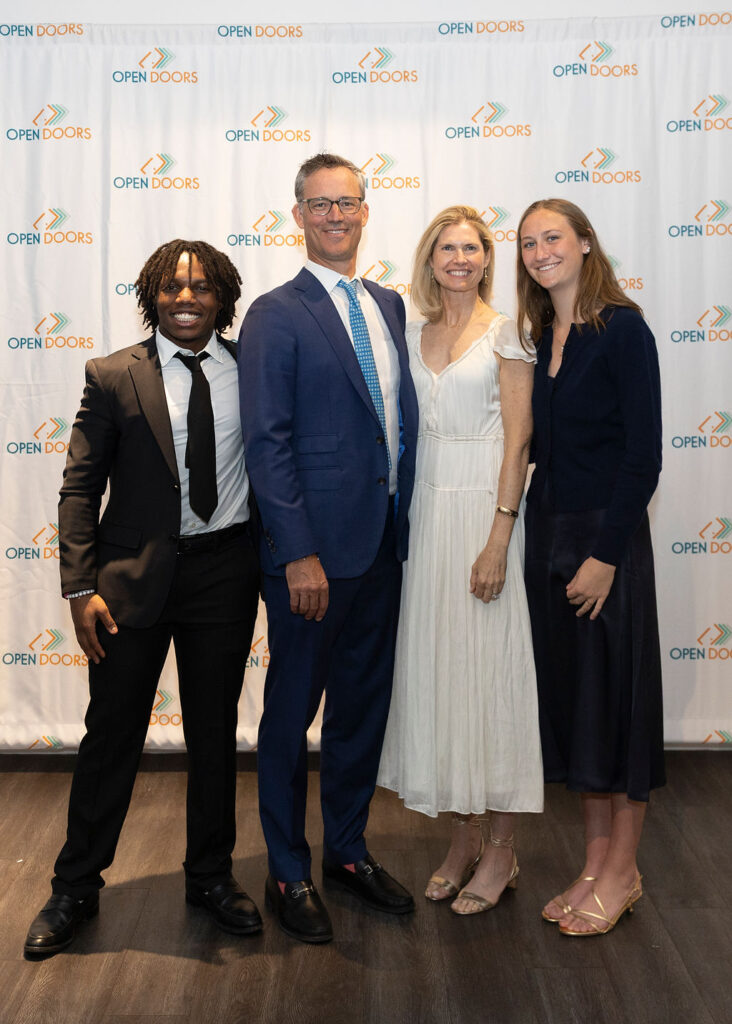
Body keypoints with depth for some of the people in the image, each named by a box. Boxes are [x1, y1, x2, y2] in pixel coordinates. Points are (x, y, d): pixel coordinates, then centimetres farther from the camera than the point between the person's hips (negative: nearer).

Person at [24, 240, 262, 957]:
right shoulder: (114, 377, -1)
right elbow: (80, 488, -2)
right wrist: (80, 587, -9)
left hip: (225, 569, 2)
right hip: (135, 572, -1)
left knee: (215, 731, 12)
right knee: (111, 732, 7)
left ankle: (211, 876, 32)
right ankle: (76, 888, 26)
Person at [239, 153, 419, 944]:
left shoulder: (390, 306, 13)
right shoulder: (275, 315, -7)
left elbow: (403, 417, 14)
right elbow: (266, 442, -13)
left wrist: (406, 522, 6)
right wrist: (299, 553, -18)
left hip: (383, 544, 6)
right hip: (313, 549, -6)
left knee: (363, 705, 16)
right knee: (292, 712, 8)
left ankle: (348, 849, 34)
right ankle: (288, 873, 25)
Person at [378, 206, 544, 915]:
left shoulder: (505, 333, -2)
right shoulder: (415, 334, 14)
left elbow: (517, 440, -9)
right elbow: (410, 430, 14)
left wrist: (498, 539, -16)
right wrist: (411, 520, 7)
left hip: (485, 508, -5)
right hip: (428, 511, 5)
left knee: (489, 667, -2)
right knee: (434, 665, 7)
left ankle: (500, 850, 13)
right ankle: (461, 840, 21)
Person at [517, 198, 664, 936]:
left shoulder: (622, 330, -9)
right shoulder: (539, 337, 11)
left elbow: (643, 453, -14)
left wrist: (605, 554, -17)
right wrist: (535, 536, 2)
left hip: (607, 534, -7)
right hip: (547, 529, 7)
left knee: (617, 694, 3)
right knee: (570, 695, 11)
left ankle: (621, 873, 20)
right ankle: (595, 865, 26)